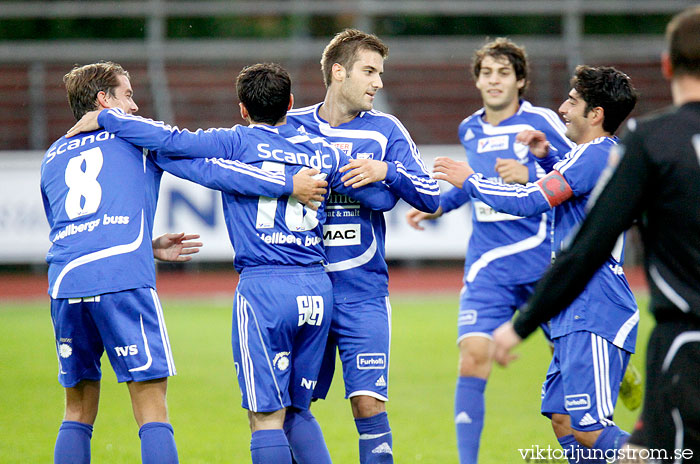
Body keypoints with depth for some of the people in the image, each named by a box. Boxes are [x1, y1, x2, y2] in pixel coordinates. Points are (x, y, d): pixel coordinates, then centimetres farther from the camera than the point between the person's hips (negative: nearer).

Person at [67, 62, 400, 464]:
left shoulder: (236, 143, 0)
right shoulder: (323, 151, 12)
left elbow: (167, 140, -7)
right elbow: (383, 196, 15)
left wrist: (103, 118, 5)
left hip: (264, 287, -5)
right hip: (318, 290, 5)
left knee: (266, 418, -5)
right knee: (298, 412, 14)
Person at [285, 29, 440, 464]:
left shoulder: (385, 130, 5)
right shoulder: (291, 126, 5)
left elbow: (431, 197, 0)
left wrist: (386, 171, -16)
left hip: (362, 294, -1)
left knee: (369, 404, -11)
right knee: (290, 407, 1)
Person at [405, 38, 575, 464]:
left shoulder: (540, 122, -5)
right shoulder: (470, 130, 13)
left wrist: (530, 175, -20)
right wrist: (436, 206, 29)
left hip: (542, 257, -3)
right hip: (488, 265, 3)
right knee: (473, 358, -12)